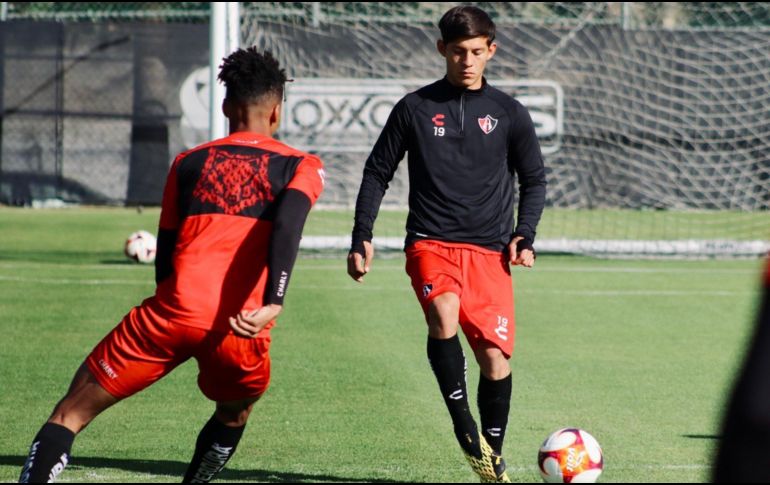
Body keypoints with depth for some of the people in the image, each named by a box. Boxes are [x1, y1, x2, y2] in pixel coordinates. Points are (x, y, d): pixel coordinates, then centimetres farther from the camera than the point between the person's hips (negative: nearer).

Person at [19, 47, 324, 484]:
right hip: (240, 332, 0)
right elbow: (287, 225, -10)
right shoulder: (300, 167, 12)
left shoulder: (188, 164, 20)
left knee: (69, 415, 4)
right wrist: (272, 304, -20)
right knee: (234, 414, 33)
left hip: (175, 313, 0)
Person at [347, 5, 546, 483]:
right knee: (444, 316, -31)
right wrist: (362, 238, 4)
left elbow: (534, 180, 17)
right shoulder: (415, 108, 4)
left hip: (489, 250, 2)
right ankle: (464, 425, -19)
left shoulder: (509, 113, 7)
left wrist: (525, 236, 2)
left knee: (495, 355, -5)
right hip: (431, 243, -2)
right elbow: (378, 173, 12)